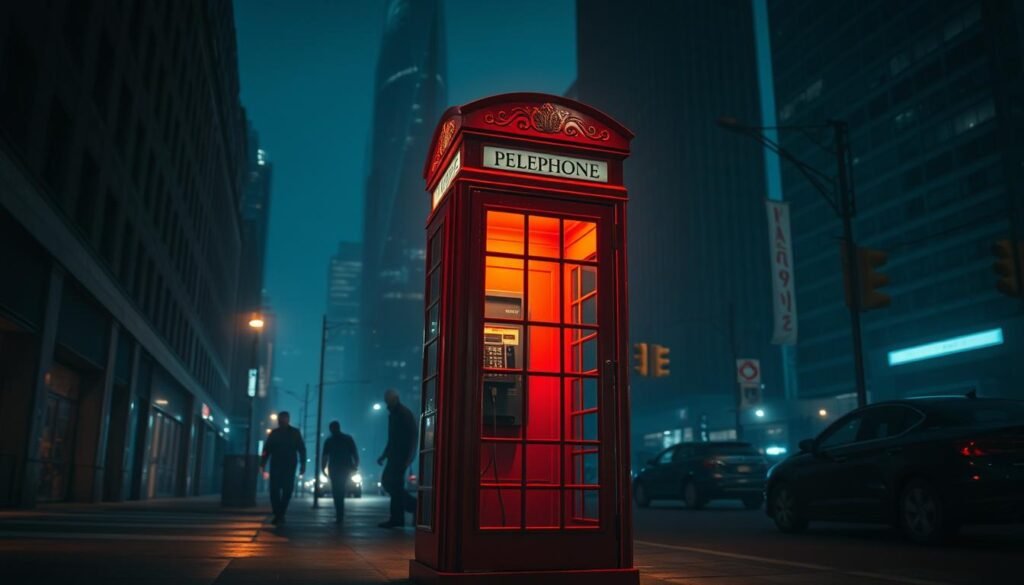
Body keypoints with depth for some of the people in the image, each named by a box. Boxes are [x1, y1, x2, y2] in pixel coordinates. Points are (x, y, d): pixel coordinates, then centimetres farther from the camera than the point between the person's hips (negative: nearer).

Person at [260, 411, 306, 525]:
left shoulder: (295, 432, 4)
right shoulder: (274, 433, 10)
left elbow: (301, 449, 2)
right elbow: (267, 449, 7)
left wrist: (302, 465, -6)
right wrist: (263, 463, -3)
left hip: (289, 466, -1)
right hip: (276, 465, 2)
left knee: (287, 491, -4)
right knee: (274, 490, -6)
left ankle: (280, 515, 6)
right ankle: (278, 515, 0)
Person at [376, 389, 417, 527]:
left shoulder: (405, 414, -9)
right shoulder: (393, 415, 17)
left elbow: (413, 436, -15)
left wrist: (409, 457, -22)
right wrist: (384, 455, 19)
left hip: (402, 455, -9)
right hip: (395, 455, 9)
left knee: (394, 484, -9)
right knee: (387, 482, 6)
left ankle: (396, 518, -3)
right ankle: (413, 505, 10)